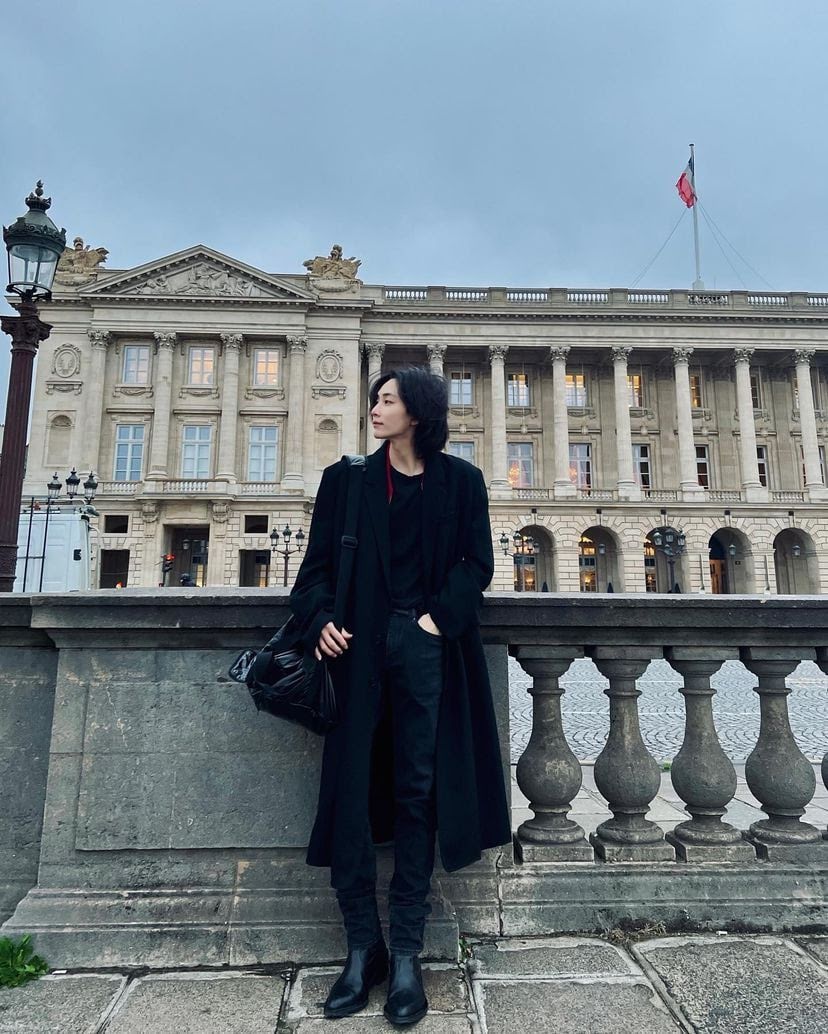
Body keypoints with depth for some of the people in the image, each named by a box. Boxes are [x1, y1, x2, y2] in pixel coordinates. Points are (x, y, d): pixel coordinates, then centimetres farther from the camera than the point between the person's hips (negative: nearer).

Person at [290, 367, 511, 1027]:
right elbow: (317, 564, 7)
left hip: (425, 644, -1)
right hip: (357, 644, 1)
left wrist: (441, 615, -10)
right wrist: (320, 619, -11)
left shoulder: (460, 480, 9)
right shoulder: (348, 478, 11)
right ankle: (364, 947, 16)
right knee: (349, 792, 0)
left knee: (418, 792, 2)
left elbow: (478, 563, 5)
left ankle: (406, 953, 15)